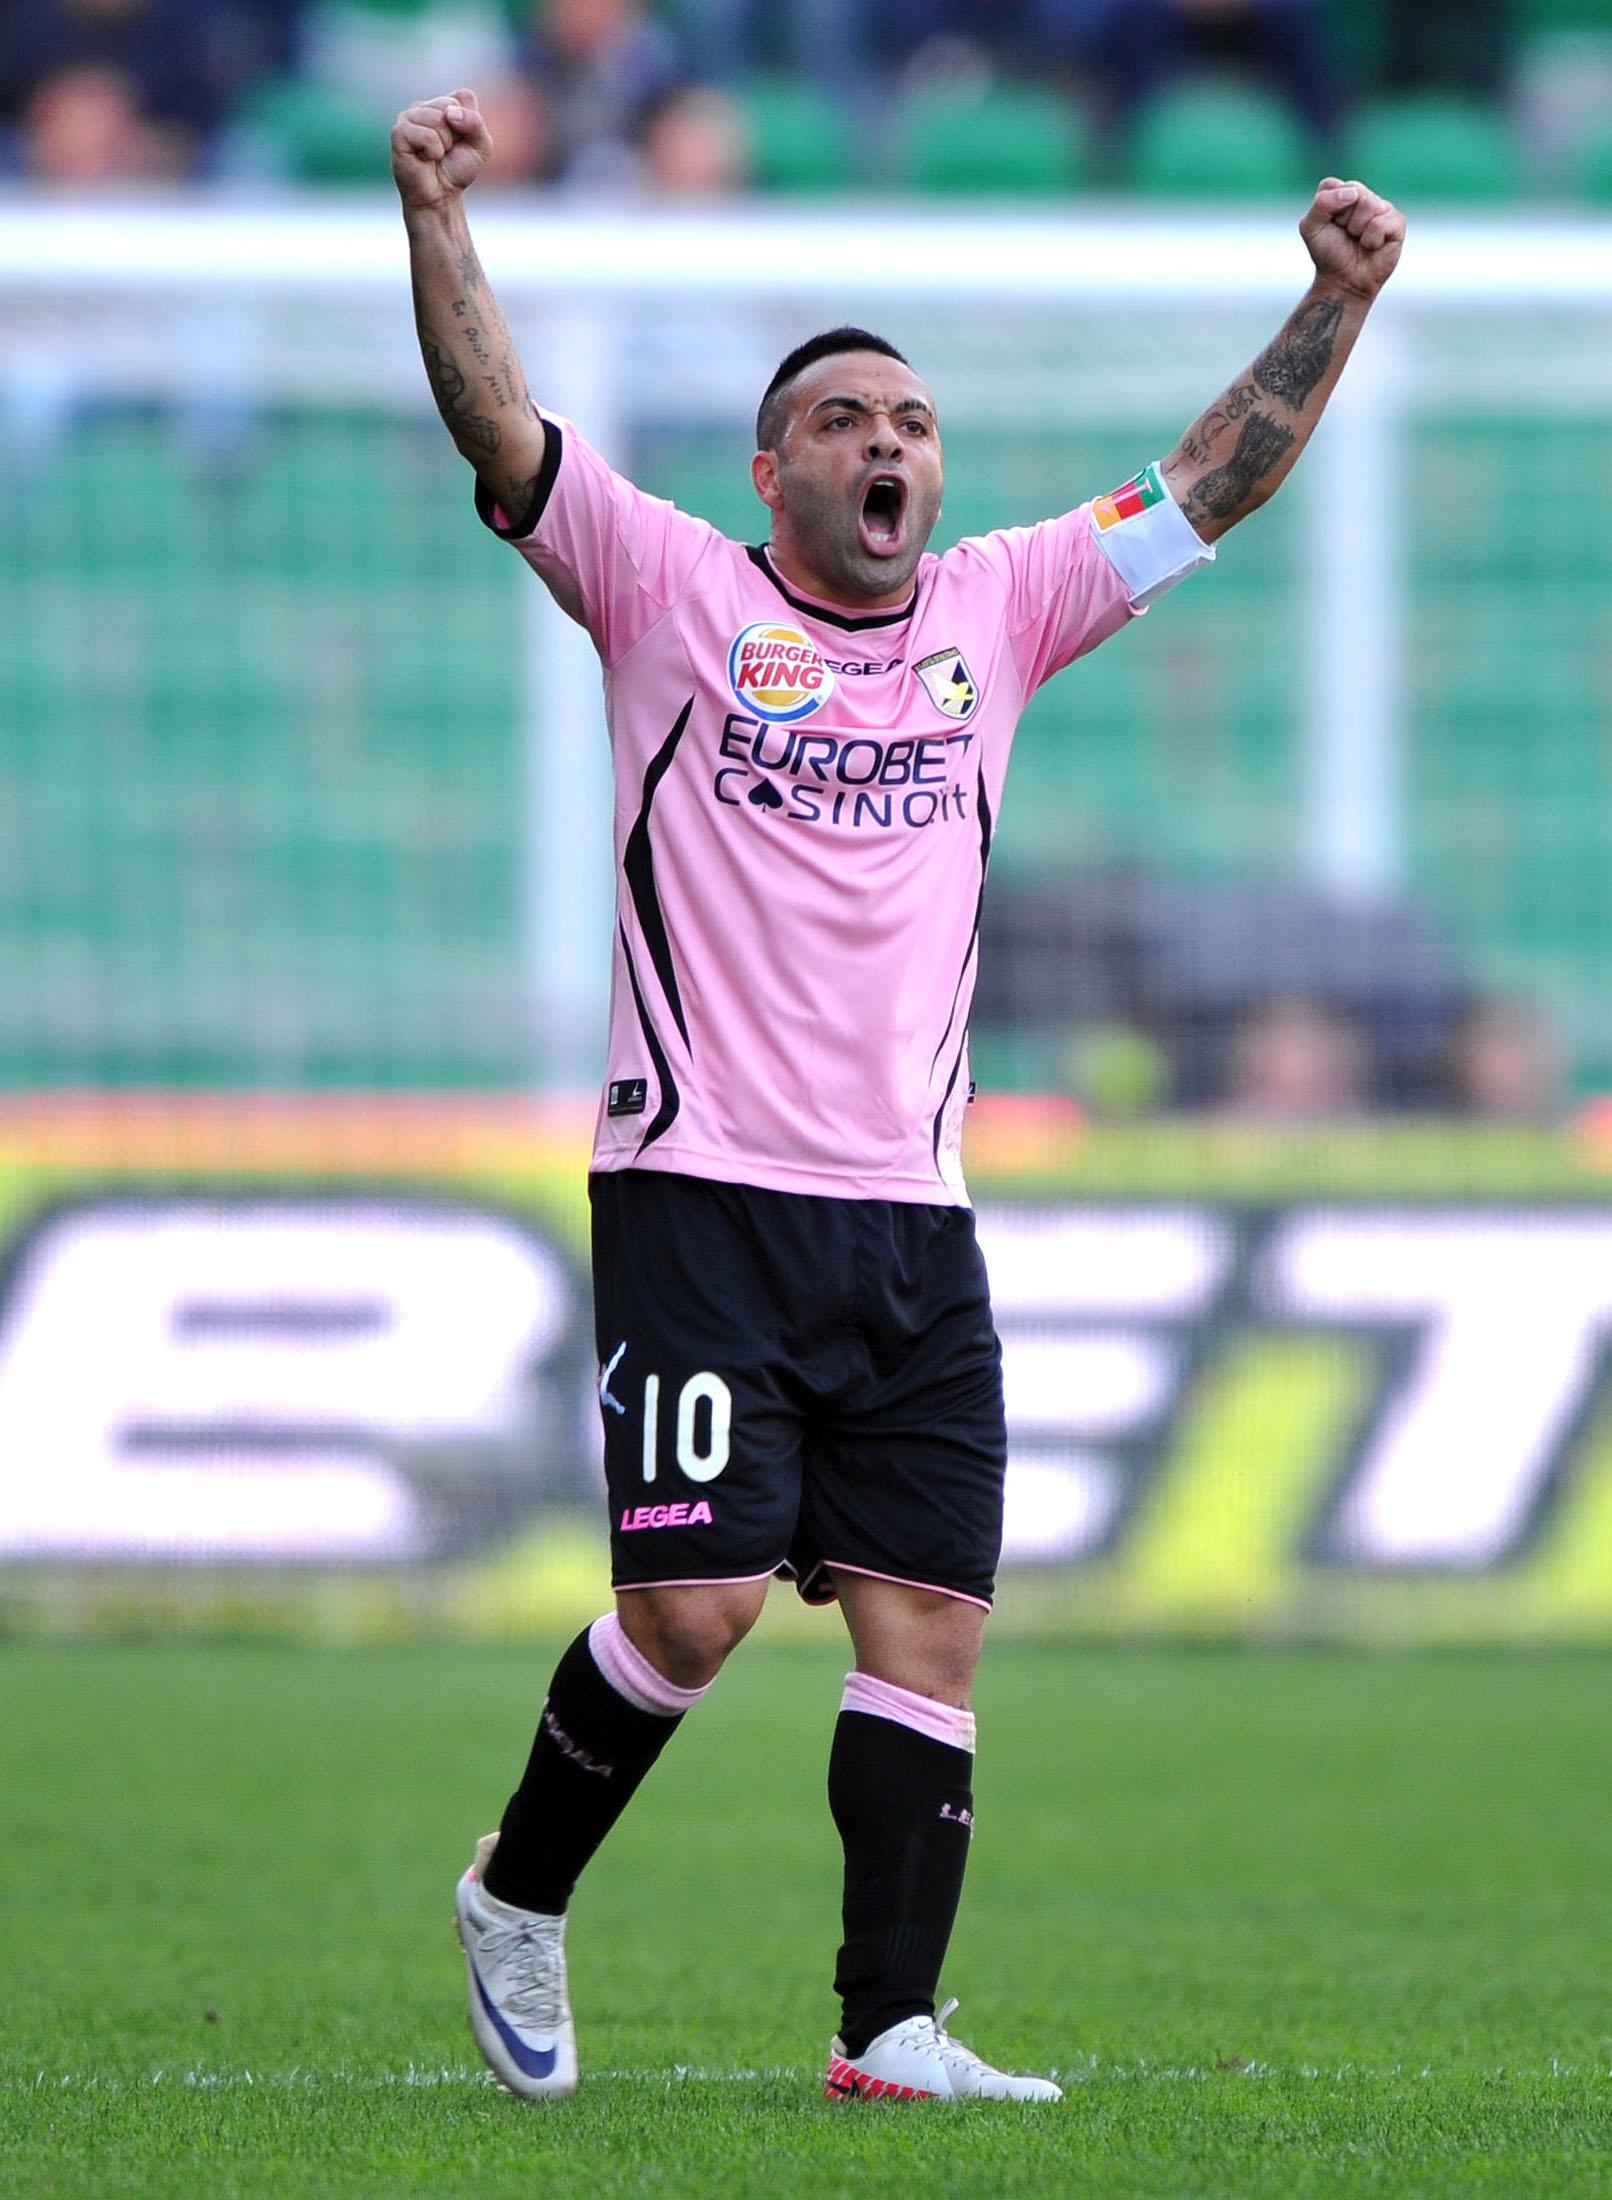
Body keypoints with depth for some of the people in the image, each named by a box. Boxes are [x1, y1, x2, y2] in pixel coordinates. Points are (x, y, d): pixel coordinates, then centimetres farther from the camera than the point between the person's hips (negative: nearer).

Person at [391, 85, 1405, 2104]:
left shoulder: (995, 614, 14)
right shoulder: (670, 594, 2)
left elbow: (1212, 483, 14)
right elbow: (501, 432, -10)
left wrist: (1334, 310, 2)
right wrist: (437, 228, -24)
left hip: (912, 1219, 4)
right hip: (701, 1188, -4)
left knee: (929, 1620, -3)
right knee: (694, 1599, -12)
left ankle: (890, 2029, 0)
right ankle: (517, 1897, 12)